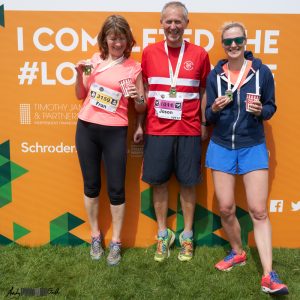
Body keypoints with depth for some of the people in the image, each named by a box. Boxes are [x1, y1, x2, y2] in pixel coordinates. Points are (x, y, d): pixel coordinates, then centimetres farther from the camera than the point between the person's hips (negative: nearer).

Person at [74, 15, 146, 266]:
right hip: (86, 128, 3)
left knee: (116, 188, 3)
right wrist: (80, 74, -4)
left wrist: (137, 98, -20)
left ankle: (116, 243, 20)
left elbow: (142, 109, 1)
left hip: (115, 132, -3)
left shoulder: (134, 68, -2)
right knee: (91, 185, 12)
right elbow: (81, 95, 13)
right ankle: (96, 236, 31)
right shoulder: (95, 60, 6)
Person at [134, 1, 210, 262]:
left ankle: (187, 235, 26)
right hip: (157, 130, 1)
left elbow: (204, 91, 6)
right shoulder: (149, 52, 4)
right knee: (158, 182, 7)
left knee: (188, 183, 7)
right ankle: (163, 234, 26)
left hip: (189, 130, -1)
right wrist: (139, 124, 5)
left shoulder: (199, 54, 2)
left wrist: (204, 123, 1)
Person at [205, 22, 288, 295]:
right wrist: (215, 109, -21)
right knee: (226, 208, 5)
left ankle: (268, 275, 1)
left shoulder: (262, 72, -4)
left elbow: (271, 107, 4)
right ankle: (238, 253, 31)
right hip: (222, 147, 2)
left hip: (253, 147, -1)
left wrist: (260, 110, -18)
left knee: (259, 211, -5)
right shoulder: (214, 76, -1)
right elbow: (209, 117, 2)